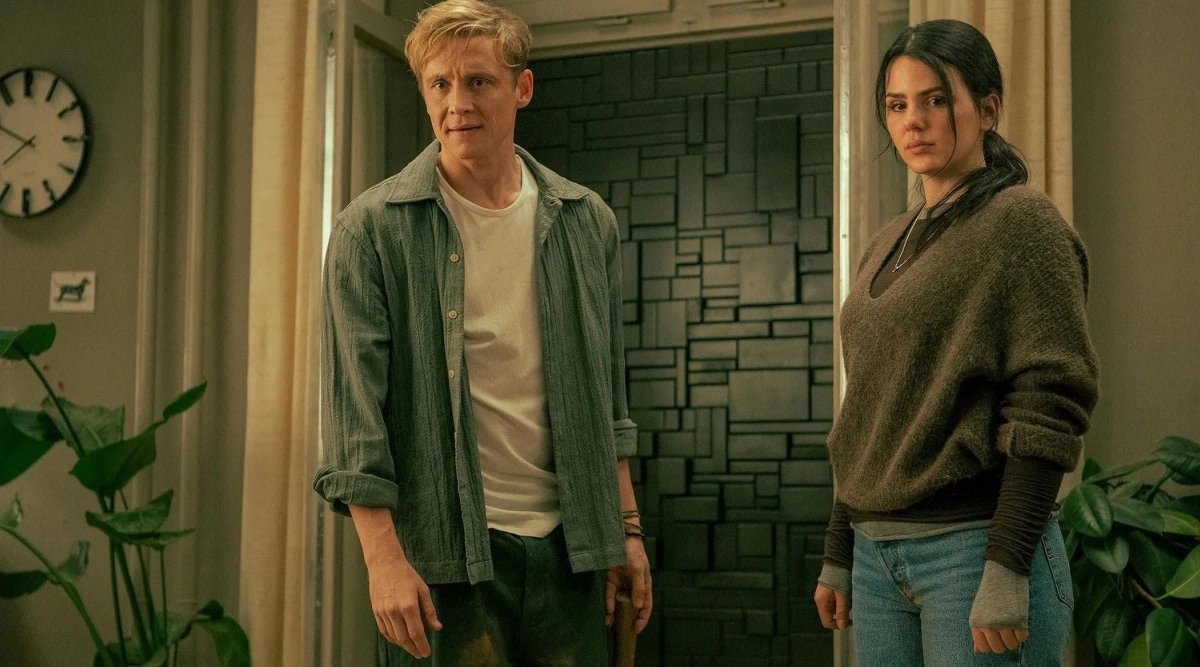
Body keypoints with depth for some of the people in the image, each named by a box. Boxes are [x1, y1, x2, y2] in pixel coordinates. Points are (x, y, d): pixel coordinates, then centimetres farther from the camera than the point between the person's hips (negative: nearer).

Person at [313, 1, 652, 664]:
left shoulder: (585, 222, 8)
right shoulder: (372, 230, -4)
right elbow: (354, 401, -8)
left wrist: (626, 527, 12)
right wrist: (383, 557, -14)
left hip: (568, 543, 4)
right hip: (442, 547, -3)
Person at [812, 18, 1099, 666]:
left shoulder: (1022, 223, -6)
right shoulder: (888, 245, 14)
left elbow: (1048, 411, -13)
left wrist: (1007, 573, -19)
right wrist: (837, 557, 16)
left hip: (973, 543, -6)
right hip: (876, 551, 7)